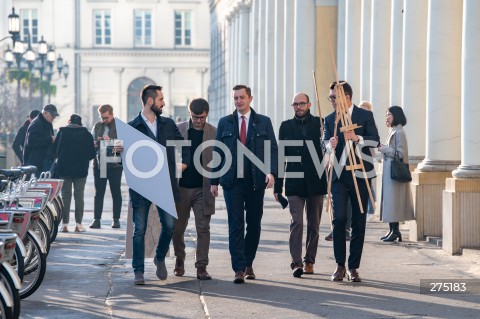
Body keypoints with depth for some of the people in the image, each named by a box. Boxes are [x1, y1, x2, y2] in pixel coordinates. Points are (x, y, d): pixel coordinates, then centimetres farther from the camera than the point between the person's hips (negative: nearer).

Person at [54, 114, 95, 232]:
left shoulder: (62, 132, 0)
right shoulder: (87, 134, 1)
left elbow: (55, 150, 0)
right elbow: (92, 154, 0)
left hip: (64, 169, 0)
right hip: (81, 170, 0)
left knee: (65, 195, 5)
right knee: (79, 196, 6)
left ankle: (65, 224, 0)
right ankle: (78, 223, 3)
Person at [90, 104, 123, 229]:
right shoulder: (97, 126, 13)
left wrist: (110, 141, -20)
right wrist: (95, 144, -5)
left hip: (114, 164, -3)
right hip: (99, 163, 4)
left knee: (116, 192, 3)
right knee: (98, 193, 2)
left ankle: (116, 219, 8)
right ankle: (96, 219, 2)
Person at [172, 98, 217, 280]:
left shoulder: (214, 133, -1)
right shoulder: (178, 130, 1)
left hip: (203, 188, -1)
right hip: (181, 188, 1)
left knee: (203, 229, -3)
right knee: (178, 228, 10)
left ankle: (202, 267, 1)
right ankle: (179, 260, 32)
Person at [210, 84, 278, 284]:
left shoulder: (264, 122, 7)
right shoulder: (225, 123, 9)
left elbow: (273, 149, 3)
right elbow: (218, 152, 10)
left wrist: (271, 172, -13)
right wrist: (214, 181, 5)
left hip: (256, 181, 1)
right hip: (232, 181, -1)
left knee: (254, 224, 6)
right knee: (236, 224, -7)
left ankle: (248, 264, 21)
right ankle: (239, 269, -10)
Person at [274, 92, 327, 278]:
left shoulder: (319, 123, 4)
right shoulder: (286, 126, 7)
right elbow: (281, 156, 8)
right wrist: (278, 185, 5)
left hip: (315, 182, 0)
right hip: (294, 183, 0)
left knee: (314, 224, 6)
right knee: (296, 222, -10)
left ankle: (309, 261, 16)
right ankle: (296, 263, -13)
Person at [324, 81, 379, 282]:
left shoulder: (365, 115, 2)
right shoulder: (330, 119, 10)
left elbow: (375, 141, -4)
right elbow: (325, 143, 2)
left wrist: (358, 138, -22)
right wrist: (331, 145, -22)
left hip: (359, 174, -1)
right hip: (338, 174, 1)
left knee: (359, 222, 2)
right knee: (339, 218, -10)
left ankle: (353, 267, 9)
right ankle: (340, 266, 0)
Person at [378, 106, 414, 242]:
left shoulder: (399, 132, -12)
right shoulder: (393, 131, 17)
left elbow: (400, 153, -17)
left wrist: (384, 149, -13)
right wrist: (383, 148, 7)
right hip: (389, 170, 10)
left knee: (393, 200, -9)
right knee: (389, 200, 8)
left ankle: (395, 231, -7)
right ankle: (393, 230, 11)